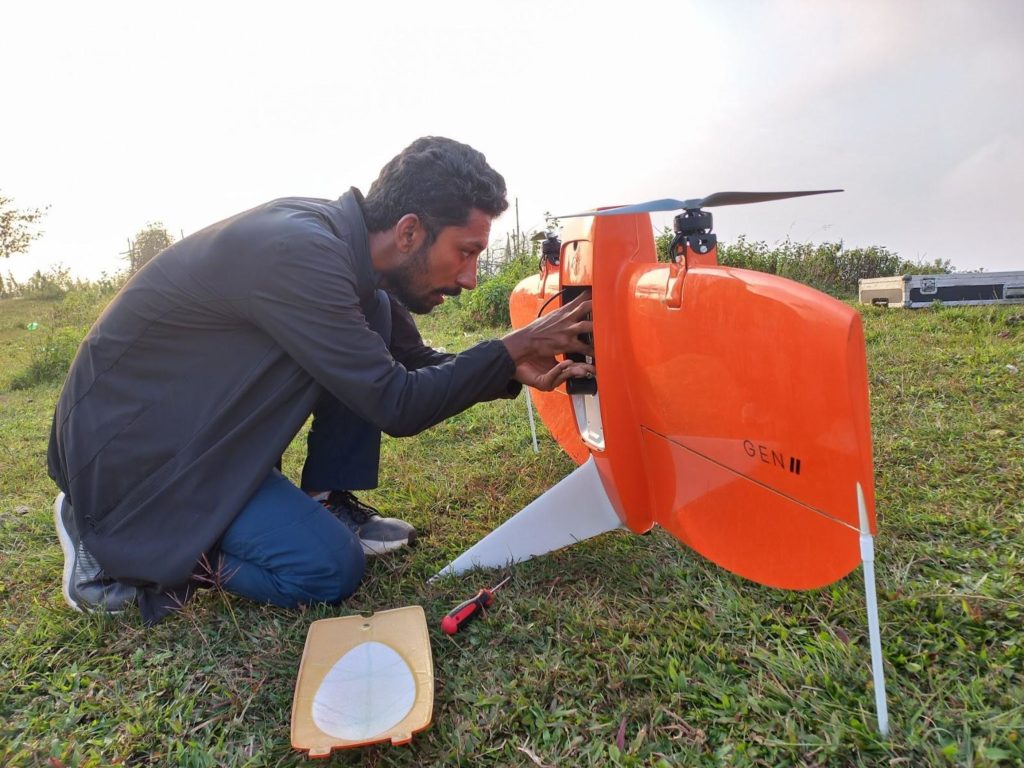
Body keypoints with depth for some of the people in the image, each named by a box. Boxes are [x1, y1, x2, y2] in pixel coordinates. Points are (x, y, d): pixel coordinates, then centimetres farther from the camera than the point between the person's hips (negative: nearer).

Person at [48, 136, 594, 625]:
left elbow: (413, 365, 7)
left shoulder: (344, 241, -4)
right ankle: (116, 546, 0)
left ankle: (329, 504, 4)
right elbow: (397, 407, -26)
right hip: (129, 447, -8)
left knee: (374, 317, -3)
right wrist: (512, 349, -17)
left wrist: (515, 372, -7)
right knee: (330, 569, -15)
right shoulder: (299, 252, -31)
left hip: (205, 421, 9)